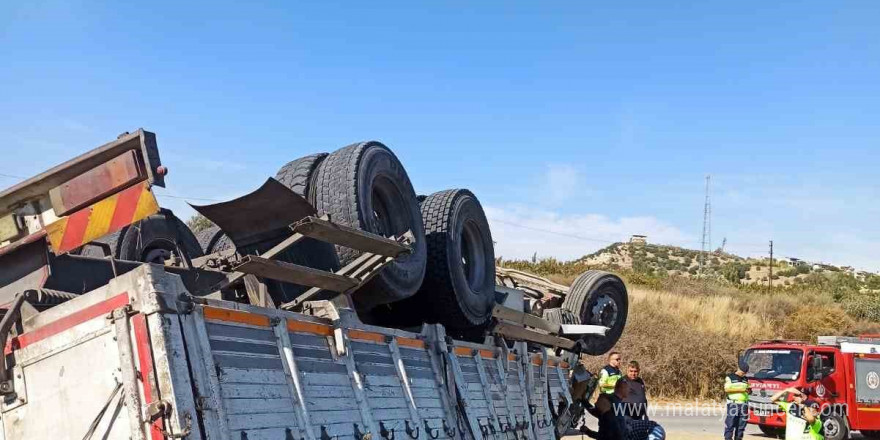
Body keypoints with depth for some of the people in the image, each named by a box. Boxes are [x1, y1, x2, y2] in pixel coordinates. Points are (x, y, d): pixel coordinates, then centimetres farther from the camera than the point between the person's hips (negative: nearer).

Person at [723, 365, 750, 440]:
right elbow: (727, 389, -8)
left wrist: (749, 390, 4)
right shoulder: (730, 377, 3)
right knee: (730, 424, -8)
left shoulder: (745, 379, 20)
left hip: (744, 404, 5)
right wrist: (739, 389, -14)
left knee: (742, 424, 4)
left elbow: (747, 390, 29)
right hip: (733, 403, -5)